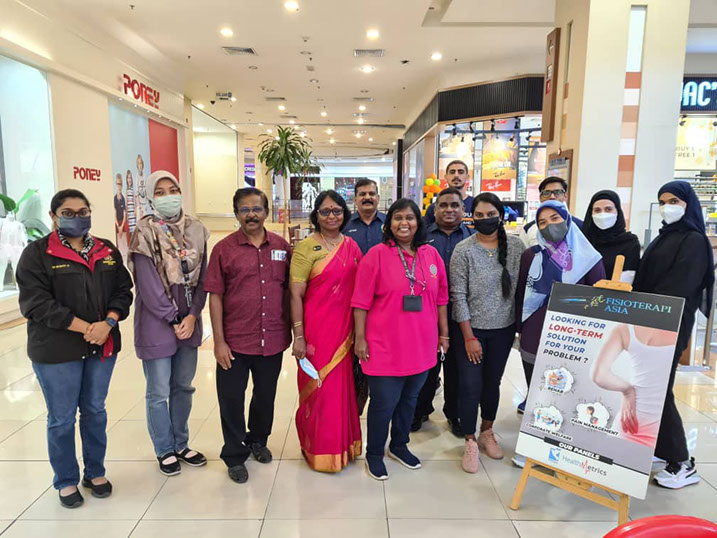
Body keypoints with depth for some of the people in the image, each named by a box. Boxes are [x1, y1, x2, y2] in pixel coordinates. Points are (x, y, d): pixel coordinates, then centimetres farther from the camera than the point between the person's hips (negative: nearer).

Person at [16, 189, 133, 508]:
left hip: (103, 347, 4)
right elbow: (37, 303, -14)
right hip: (56, 350, -3)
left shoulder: (107, 251, 7)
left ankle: (95, 472, 34)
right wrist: (85, 328, -19)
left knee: (95, 411, 16)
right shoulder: (37, 253, -6)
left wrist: (107, 323, -15)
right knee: (62, 418, 9)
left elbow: (123, 291, 4)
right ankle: (66, 481, 29)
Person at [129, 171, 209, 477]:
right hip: (156, 324, -4)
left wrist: (192, 316, -7)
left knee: (183, 387, 16)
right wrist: (174, 320, -12)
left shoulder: (194, 230, 4)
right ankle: (165, 451, 27)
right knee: (158, 392, 7)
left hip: (189, 322, 4)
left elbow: (202, 278, 3)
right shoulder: (145, 233, -8)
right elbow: (149, 284, -12)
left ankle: (181, 444, 33)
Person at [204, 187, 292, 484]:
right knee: (231, 400, 8)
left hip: (273, 339, 3)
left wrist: (292, 330, 5)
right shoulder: (224, 249, -4)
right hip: (235, 341, -2)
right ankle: (235, 456, 29)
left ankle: (258, 440, 44)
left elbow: (288, 290, 8)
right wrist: (219, 341, -8)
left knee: (266, 396, 19)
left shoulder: (281, 246, 2)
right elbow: (215, 296, -5)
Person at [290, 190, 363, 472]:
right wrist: (299, 336, -14)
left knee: (343, 385, 15)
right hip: (317, 330, -5)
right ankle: (319, 450, 28)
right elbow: (295, 294, -11)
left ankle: (342, 442, 37)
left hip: (345, 329, 5)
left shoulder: (351, 246, 7)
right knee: (318, 388, 6)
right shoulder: (306, 247, -9)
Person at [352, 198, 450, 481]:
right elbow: (361, 302, -8)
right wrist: (360, 339, -9)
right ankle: (374, 454, 28)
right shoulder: (376, 254, -9)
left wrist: (443, 333, 10)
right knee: (383, 403, 5)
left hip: (421, 346, 5)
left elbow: (441, 298, 10)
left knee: (409, 399, 20)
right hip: (384, 346, -4)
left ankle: (399, 445, 42)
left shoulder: (431, 254, 3)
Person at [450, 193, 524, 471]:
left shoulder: (516, 245, -2)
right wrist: (469, 337, -11)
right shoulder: (463, 250, -10)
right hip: (472, 329, -3)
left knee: (492, 383, 15)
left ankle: (487, 434, 36)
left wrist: (522, 325, 3)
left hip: (503, 328, 3)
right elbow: (458, 296, -11)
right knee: (471, 386, -1)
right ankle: (470, 442, 19)